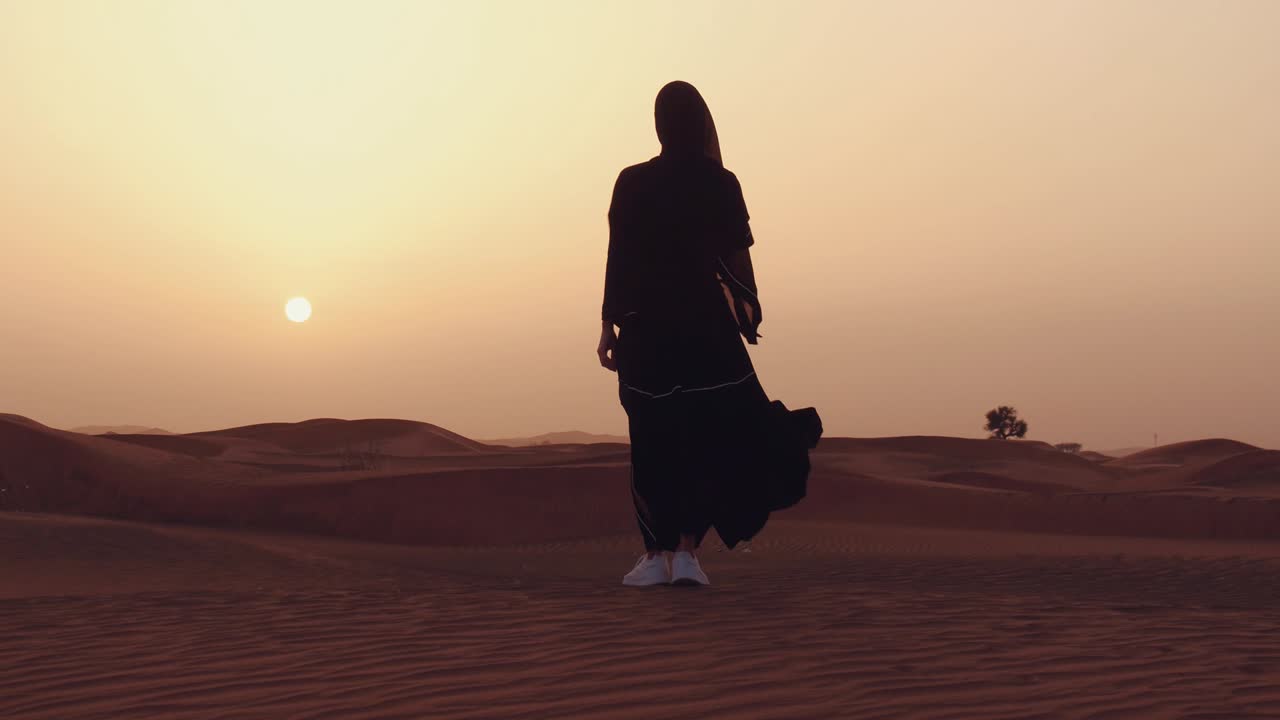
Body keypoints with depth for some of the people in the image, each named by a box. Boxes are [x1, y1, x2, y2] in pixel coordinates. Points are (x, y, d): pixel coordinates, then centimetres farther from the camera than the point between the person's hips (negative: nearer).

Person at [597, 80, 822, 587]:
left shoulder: (632, 183, -2)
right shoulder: (719, 183, -2)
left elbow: (617, 259, -1)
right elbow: (738, 257, -1)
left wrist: (609, 325, 4)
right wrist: (748, 308, 12)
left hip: (645, 326, 1)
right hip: (706, 325, 0)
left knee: (653, 442, 8)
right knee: (712, 437, 7)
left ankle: (655, 554, 7)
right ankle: (686, 550, -2)